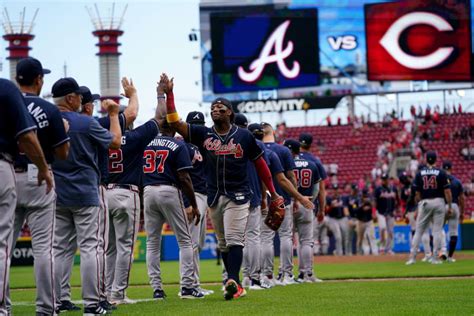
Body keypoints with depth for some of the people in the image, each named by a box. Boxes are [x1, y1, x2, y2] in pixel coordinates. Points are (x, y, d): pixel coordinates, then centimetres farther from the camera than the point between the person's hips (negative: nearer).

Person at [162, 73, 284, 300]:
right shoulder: (203, 134, 5)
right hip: (214, 196, 4)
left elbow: (260, 164, 7)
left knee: (234, 240, -16)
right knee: (223, 244, 8)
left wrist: (273, 193, 7)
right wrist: (169, 94, -13)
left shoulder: (244, 136, 1)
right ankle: (237, 287, 16)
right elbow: (174, 122, -3)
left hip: (238, 196, -4)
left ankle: (232, 282, -28)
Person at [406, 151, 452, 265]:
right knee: (437, 231, 2)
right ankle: (435, 259, 0)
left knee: (418, 231, 6)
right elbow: (447, 191, -6)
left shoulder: (420, 173, 3)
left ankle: (412, 256, 0)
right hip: (439, 202, -1)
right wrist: (449, 207, -2)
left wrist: (418, 206, 13)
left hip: (424, 203, 1)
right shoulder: (441, 173, -2)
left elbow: (417, 193, 3)